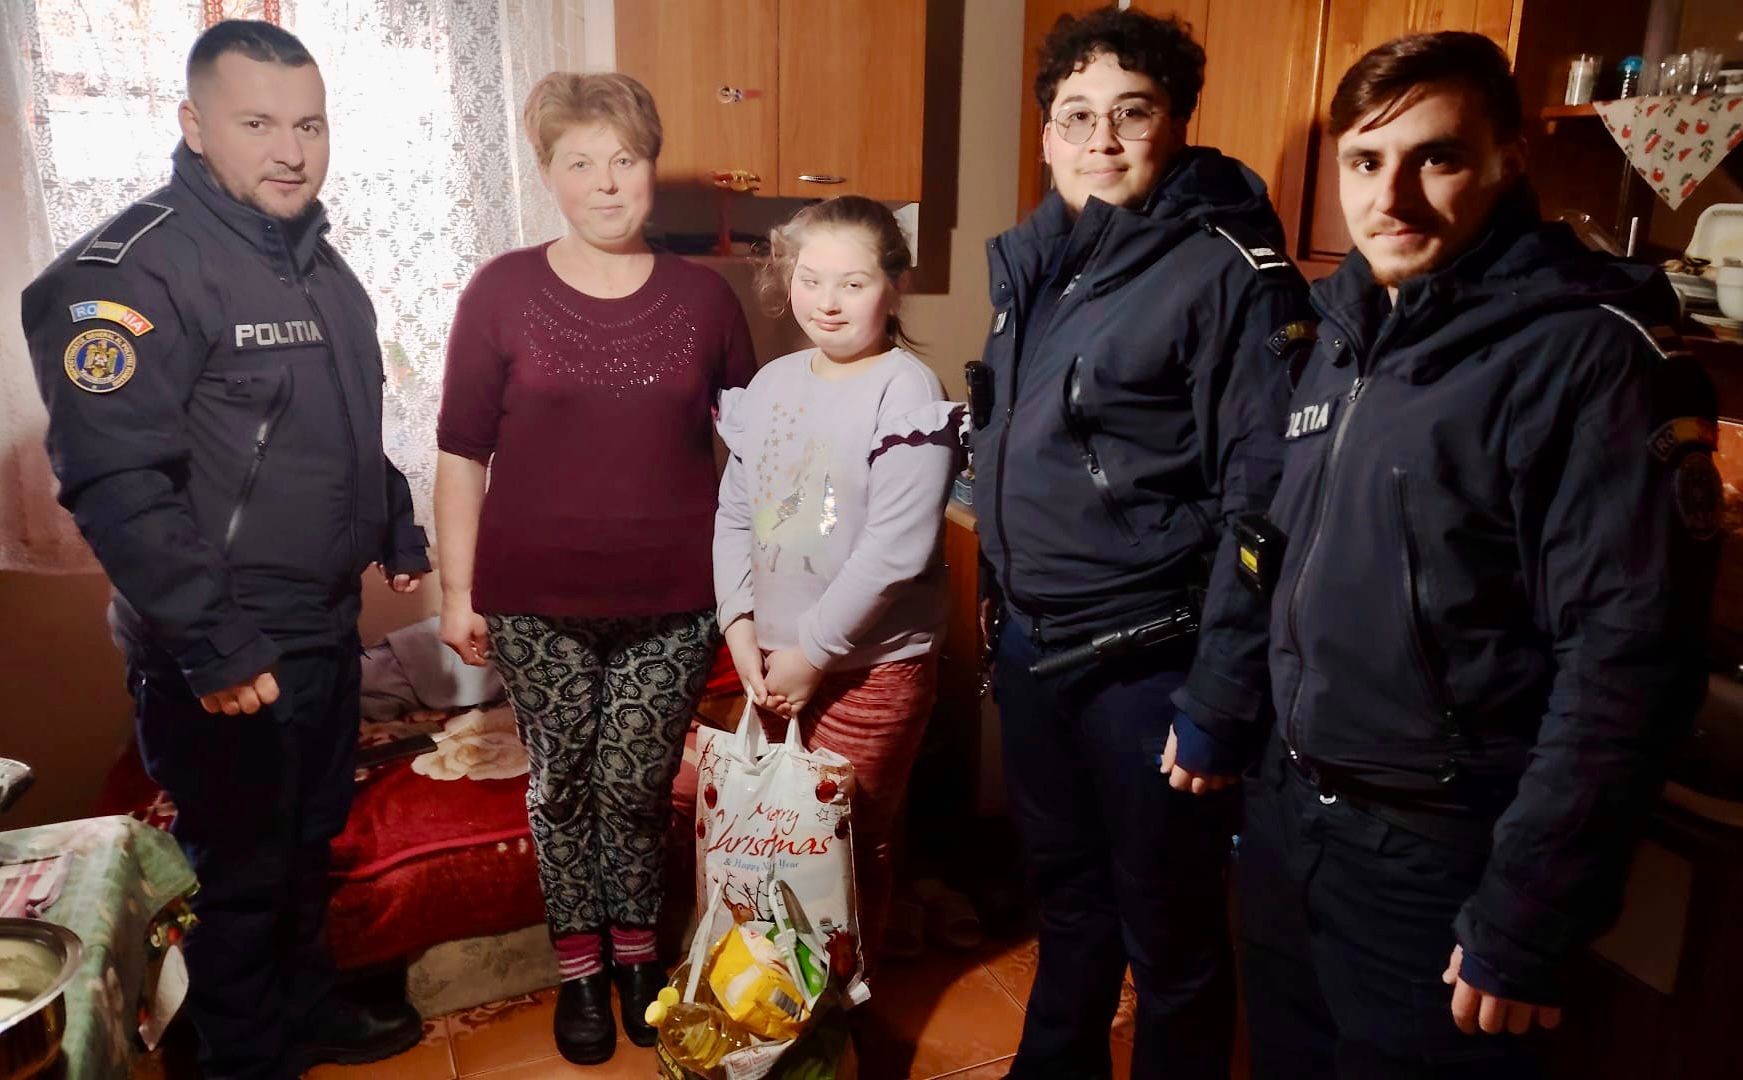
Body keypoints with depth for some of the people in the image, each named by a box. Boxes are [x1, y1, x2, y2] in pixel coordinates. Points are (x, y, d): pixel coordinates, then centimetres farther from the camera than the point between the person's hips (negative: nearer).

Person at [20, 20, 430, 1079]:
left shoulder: (318, 260, 9)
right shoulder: (132, 270, -19)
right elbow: (118, 483, -24)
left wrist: (399, 530, 21)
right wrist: (214, 648, -25)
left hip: (330, 626, 8)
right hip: (227, 657, -8)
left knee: (311, 842, 23)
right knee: (243, 873, 9)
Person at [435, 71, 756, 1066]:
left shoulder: (704, 297, 2)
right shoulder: (503, 292, -1)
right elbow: (463, 450, 1)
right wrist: (458, 591, 0)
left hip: (674, 601, 0)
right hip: (538, 601, 0)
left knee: (636, 786, 8)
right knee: (562, 784, 12)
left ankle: (637, 947, 34)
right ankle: (579, 963, 34)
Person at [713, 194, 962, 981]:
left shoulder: (907, 393, -14)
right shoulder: (772, 383, 6)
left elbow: (895, 551, -20)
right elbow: (734, 512, 9)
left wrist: (812, 651, -15)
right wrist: (739, 622, -3)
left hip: (869, 666, -6)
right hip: (773, 659, 6)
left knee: (848, 848, 8)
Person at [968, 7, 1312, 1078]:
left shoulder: (1229, 274, -14)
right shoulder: (1033, 259, 7)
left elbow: (1264, 499, -17)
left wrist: (1218, 698, -17)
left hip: (1147, 664, -6)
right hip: (1029, 644, 7)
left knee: (1168, 929, 11)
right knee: (1066, 892, 25)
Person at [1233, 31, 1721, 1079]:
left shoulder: (1591, 354, -16)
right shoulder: (1347, 333, 7)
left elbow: (1628, 659, -21)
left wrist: (1524, 919, -19)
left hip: (1437, 859, -7)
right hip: (1286, 814, 7)